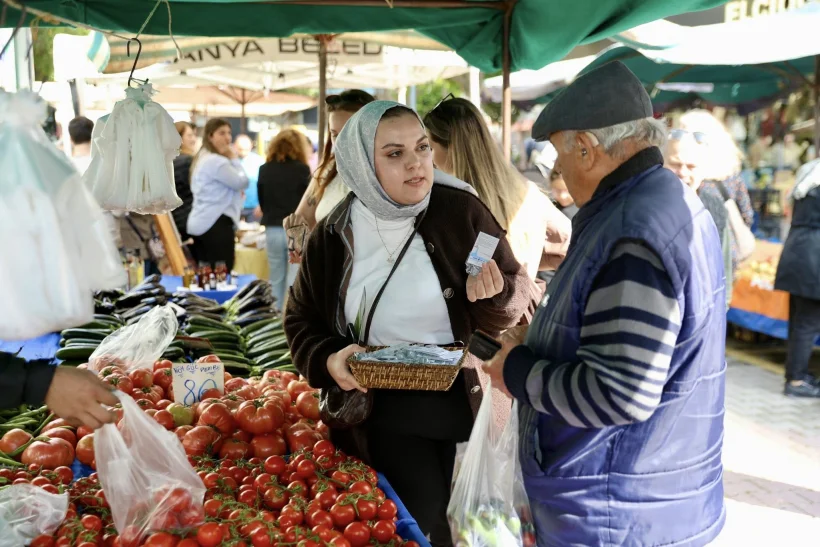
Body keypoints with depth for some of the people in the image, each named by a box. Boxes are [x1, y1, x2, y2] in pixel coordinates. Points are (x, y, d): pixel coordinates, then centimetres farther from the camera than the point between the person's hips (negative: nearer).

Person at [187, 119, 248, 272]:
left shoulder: (203, 158, 20)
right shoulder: (217, 161, -14)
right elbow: (242, 182, -13)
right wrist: (234, 159, -2)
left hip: (200, 223, 11)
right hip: (215, 223, -11)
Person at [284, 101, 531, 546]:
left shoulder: (462, 212, -9)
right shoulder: (335, 233, -5)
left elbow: (516, 289, 1)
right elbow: (301, 318, 7)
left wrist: (494, 296, -21)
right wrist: (328, 360, -12)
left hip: (466, 395, 1)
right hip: (386, 406, 0)